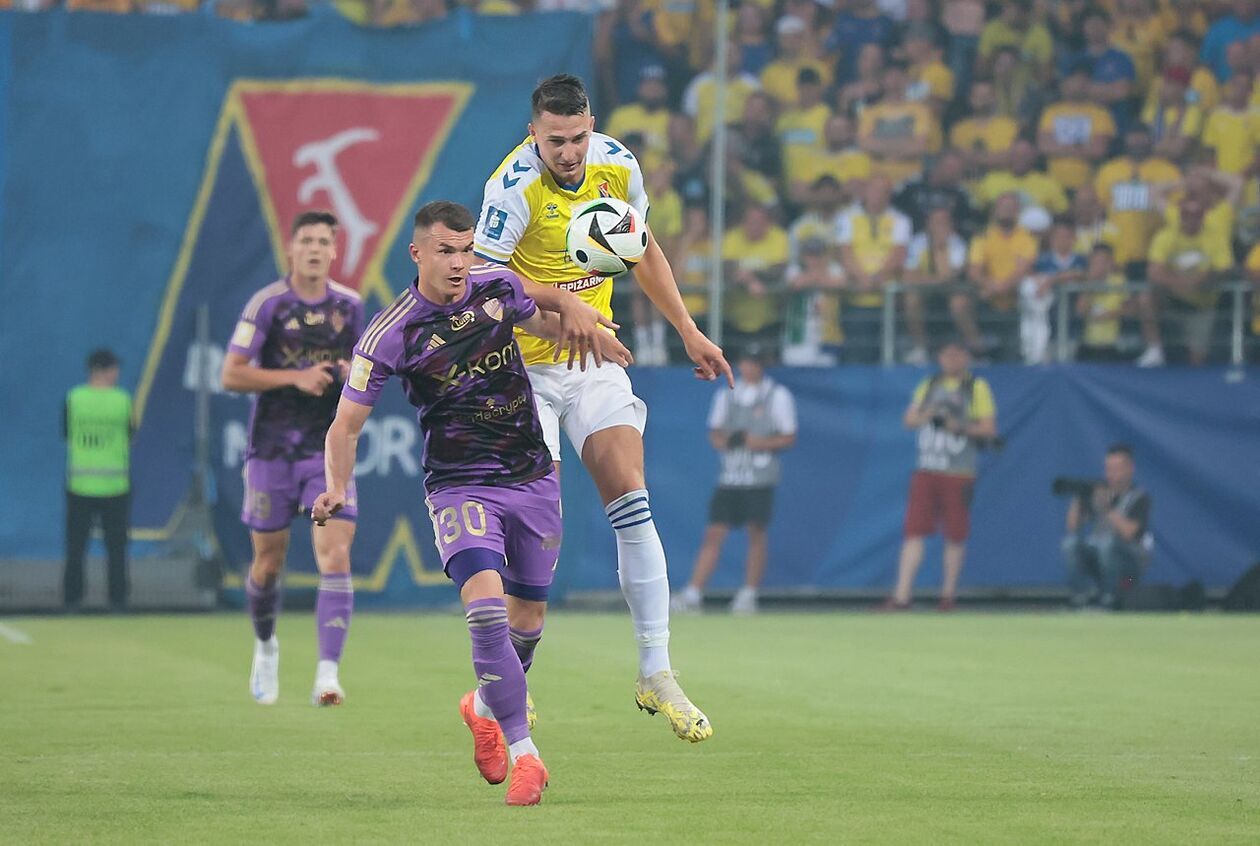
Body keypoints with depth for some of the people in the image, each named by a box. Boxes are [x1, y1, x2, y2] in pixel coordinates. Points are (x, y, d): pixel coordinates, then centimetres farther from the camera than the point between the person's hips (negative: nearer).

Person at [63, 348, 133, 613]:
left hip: (79, 484, 1)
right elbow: (131, 436, 3)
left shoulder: (74, 399, -3)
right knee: (116, 546, 7)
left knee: (75, 545, 8)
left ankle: (72, 598, 6)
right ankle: (117, 598, 5)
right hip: (114, 484, -1)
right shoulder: (122, 400, -5)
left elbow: (65, 434, 7)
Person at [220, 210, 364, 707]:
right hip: (272, 451, -1)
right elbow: (231, 375, -9)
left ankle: (328, 674, -19)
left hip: (330, 451, 1)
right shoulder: (267, 304, -6)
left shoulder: (350, 306, 5)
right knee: (268, 564, 9)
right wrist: (295, 377, -19)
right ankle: (265, 647, 38)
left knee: (336, 559, -15)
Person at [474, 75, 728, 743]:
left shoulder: (618, 167, -2)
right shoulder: (515, 186, -20)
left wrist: (688, 331, 16)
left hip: (596, 360, 4)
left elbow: (642, 250, 15)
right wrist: (560, 300, -35)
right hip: (525, 367, -4)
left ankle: (656, 674, -4)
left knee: (631, 503, -8)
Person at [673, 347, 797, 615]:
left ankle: (749, 595, 7)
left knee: (757, 533, -2)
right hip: (729, 477, 3)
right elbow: (715, 432, 18)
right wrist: (723, 440, -5)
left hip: (760, 477, -3)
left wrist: (759, 443, -16)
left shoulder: (778, 396, 1)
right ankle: (693, 594, -6)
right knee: (714, 533, -3)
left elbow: (789, 438, -1)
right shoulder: (726, 395, 13)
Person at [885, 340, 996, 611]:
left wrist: (962, 427, -18)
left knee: (955, 535, 2)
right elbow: (909, 419, 12)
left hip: (959, 473, -3)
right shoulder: (929, 385, 14)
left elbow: (990, 428, -2)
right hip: (926, 471, 3)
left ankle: (948, 593, 16)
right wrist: (926, 416, -8)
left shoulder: (977, 387, 2)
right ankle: (901, 595, -8)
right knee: (914, 531, -5)